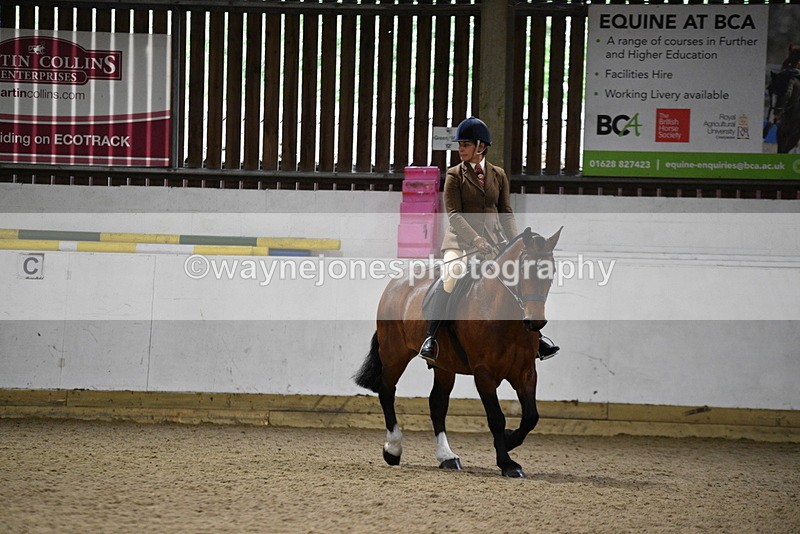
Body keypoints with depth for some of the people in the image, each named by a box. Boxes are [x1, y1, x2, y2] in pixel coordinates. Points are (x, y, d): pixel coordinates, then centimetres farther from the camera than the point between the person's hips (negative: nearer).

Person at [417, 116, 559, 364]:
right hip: (461, 240, -4)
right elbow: (454, 215, -9)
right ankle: (431, 337, -20)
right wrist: (476, 240, -21)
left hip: (494, 239, 4)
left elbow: (506, 213, 12)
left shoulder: (498, 175, 11)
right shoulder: (454, 175, 0)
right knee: (450, 280, -29)